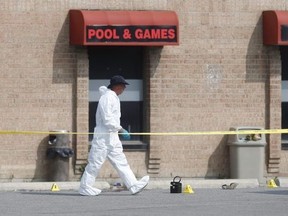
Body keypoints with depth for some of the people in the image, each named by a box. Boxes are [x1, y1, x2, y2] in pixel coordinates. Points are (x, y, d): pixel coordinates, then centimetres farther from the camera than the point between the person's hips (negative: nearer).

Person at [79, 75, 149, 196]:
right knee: (95, 162, -3)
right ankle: (85, 187, 4)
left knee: (120, 161, 7)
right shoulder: (107, 98, -15)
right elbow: (107, 119, -21)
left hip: (112, 136, 10)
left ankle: (133, 186, 6)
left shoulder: (113, 97, 15)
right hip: (103, 136, -10)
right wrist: (120, 129, -19)